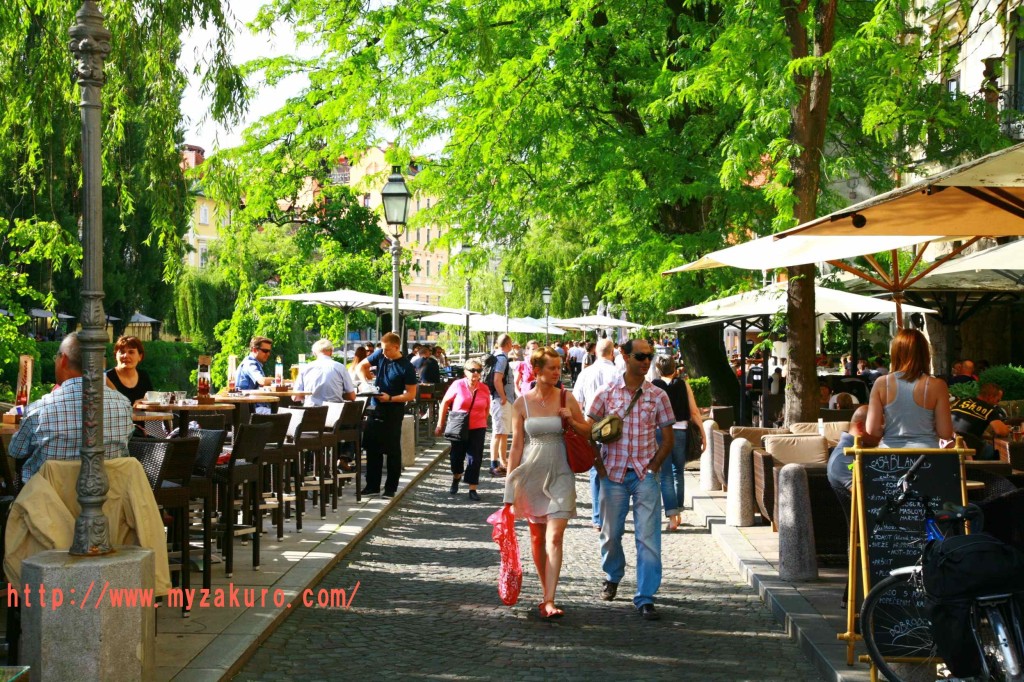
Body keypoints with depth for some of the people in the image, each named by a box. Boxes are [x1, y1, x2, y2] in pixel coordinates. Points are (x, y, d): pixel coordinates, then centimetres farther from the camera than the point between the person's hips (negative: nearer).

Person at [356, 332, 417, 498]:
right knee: (372, 448, 10)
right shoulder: (380, 355, 1)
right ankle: (372, 485, 20)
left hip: (393, 412, -5)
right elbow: (361, 366, 15)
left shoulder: (406, 367, -13)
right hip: (375, 408, 5)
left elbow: (411, 394, -11)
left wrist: (390, 398, -22)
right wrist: (367, 379, -3)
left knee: (392, 450, 3)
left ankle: (391, 488, 11)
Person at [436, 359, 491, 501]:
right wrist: (440, 424, -1)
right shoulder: (458, 385, -8)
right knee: (456, 456, 12)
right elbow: (445, 403, -2)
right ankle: (456, 478, 41)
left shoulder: (484, 389, -2)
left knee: (475, 459, -2)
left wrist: (482, 422, 11)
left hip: (477, 428, 1)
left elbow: (487, 408, 12)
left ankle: (472, 489, 5)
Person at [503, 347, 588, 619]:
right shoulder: (521, 403, 0)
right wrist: (511, 483, 0)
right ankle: (547, 593, 26)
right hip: (531, 471, 1)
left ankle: (549, 601, -14)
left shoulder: (566, 398, 1)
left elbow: (587, 432, 11)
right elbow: (516, 445, 2)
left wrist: (571, 420, -9)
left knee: (554, 536, -12)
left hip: (560, 473, -1)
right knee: (537, 536, 10)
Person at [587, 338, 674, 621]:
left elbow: (668, 438, 7)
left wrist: (654, 466, -2)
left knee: (648, 537, -6)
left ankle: (645, 598, -1)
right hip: (613, 472, 0)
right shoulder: (606, 393, 0)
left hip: (645, 474, 0)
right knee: (610, 533, 11)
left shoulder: (657, 396, 2)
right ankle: (612, 577, 39)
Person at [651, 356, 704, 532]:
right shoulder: (683, 384, 3)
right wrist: (702, 434, 6)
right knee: (678, 472, 18)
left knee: (666, 475, 1)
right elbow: (694, 412, 0)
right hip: (681, 432, 2)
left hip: (660, 432, -2)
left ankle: (672, 517, -8)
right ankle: (678, 513, 23)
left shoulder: (653, 386, 0)